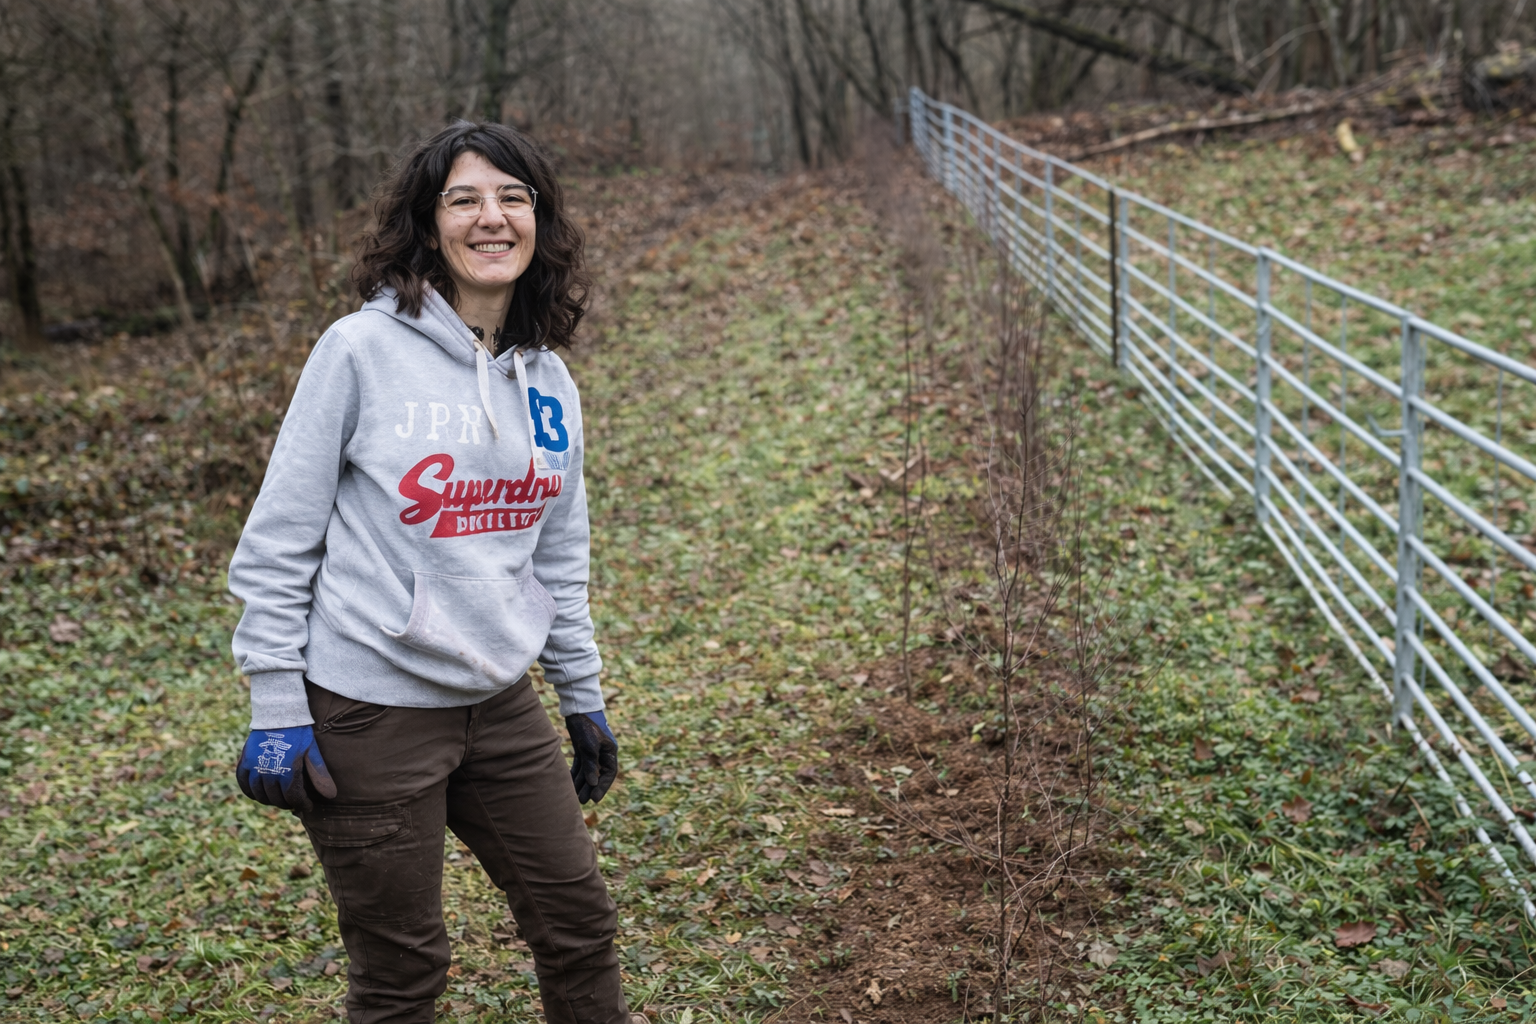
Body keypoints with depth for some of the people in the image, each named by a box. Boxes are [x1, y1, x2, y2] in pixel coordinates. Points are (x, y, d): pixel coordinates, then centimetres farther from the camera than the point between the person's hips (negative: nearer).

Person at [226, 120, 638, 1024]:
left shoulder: (549, 380, 6)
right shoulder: (363, 349, -11)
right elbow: (279, 541, -9)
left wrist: (584, 694, 17)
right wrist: (276, 710, -12)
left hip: (502, 704, 6)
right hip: (370, 712, -5)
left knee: (580, 919, 13)